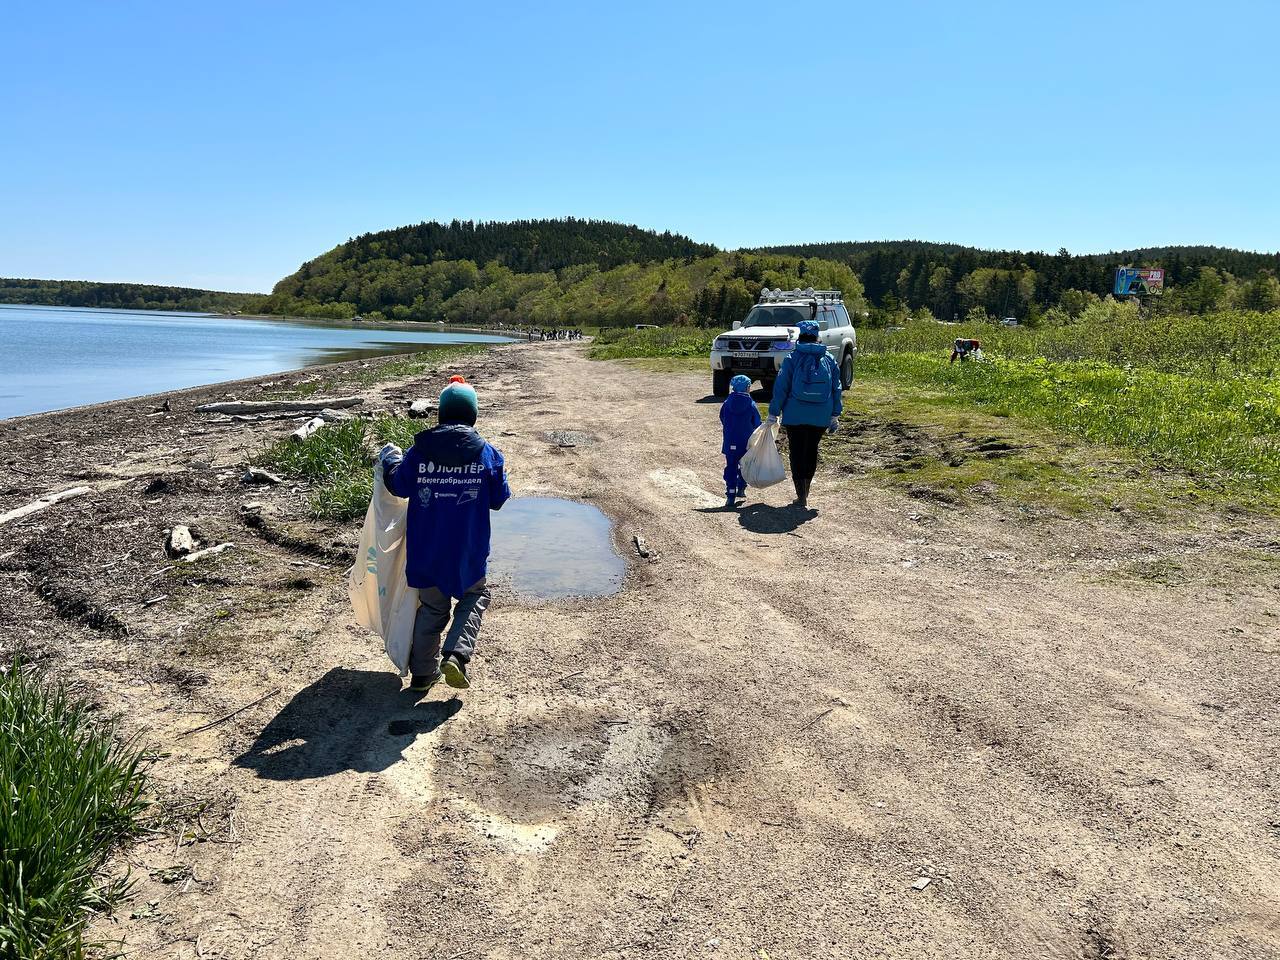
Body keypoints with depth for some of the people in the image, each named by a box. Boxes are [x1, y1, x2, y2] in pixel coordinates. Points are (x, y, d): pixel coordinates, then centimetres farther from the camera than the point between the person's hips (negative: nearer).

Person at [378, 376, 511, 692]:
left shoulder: (420, 449, -6)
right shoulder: (486, 452, -8)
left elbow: (398, 486, 5)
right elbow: (498, 499, 0)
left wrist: (389, 459, 23)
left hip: (425, 550, 2)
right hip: (468, 551, -2)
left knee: (432, 607, 19)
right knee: (474, 597, 21)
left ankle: (423, 672, 25)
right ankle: (455, 654, 1)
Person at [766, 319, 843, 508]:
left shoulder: (791, 358, -6)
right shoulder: (829, 359, 3)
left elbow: (781, 388, -7)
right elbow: (836, 389, 7)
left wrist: (773, 414, -1)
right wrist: (835, 415, 14)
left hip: (795, 416, -3)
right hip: (820, 417, 3)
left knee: (797, 454, 5)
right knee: (812, 451, 18)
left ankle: (802, 496, 2)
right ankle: (805, 490, 30)